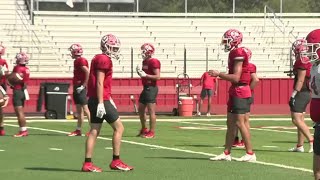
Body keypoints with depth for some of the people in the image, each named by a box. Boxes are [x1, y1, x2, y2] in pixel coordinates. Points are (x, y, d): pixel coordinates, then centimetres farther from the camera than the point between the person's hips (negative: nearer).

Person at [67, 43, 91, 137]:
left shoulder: (81, 61, -15)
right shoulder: (76, 61, 15)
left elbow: (88, 73, -23)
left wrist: (83, 85, -21)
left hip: (81, 88, -10)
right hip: (77, 88, 10)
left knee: (85, 109, -10)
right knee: (79, 110, 12)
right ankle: (78, 130, 16)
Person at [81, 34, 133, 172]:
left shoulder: (98, 59, 18)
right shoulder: (104, 60, -12)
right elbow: (99, 83, -18)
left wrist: (109, 100, 28)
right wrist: (101, 103, -21)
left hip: (94, 100, 10)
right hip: (101, 100, -10)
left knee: (94, 131, 8)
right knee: (119, 127, -1)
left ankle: (87, 163, 6)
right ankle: (116, 161, 1)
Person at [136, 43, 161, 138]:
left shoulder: (154, 62, -14)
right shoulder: (145, 62, 15)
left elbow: (157, 76, -19)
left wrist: (145, 75, -21)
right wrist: (140, 72, 5)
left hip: (151, 88, -10)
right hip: (146, 88, 10)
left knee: (151, 111, -6)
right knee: (141, 109, 16)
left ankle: (152, 132, -1)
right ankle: (144, 129, 29)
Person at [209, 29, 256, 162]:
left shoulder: (238, 54, -16)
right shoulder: (234, 53, 14)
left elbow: (236, 77, -20)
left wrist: (219, 74, -13)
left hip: (240, 92, -10)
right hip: (235, 91, 10)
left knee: (240, 122, -7)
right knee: (230, 122, 12)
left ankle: (250, 153, -2)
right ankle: (226, 153, 17)